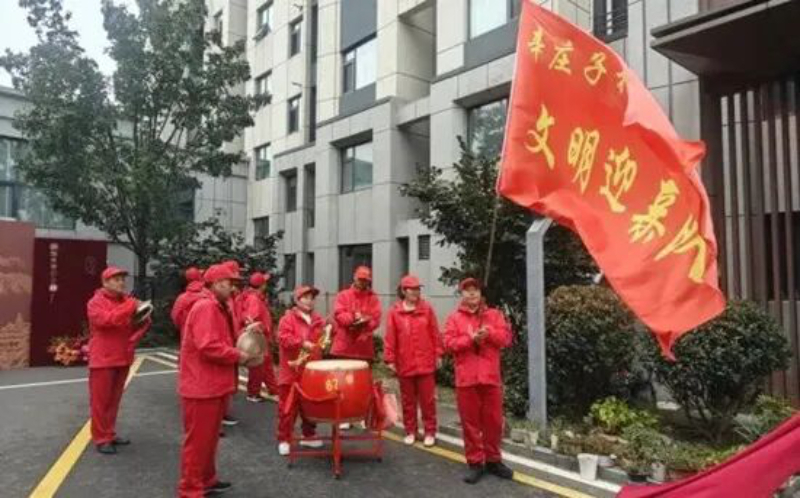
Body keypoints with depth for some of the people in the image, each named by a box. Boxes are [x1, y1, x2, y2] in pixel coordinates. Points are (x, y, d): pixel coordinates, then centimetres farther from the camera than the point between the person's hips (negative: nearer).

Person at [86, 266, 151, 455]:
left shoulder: (126, 301, 12)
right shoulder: (96, 302, -6)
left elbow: (137, 324, 18)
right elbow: (106, 319, -25)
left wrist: (143, 317, -4)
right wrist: (131, 307, -28)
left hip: (122, 358, 6)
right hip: (103, 359, -6)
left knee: (114, 399, 14)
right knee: (100, 400, 0)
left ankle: (110, 434, 24)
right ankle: (100, 438, 7)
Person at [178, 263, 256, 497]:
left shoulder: (219, 308, 15)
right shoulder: (205, 307, -18)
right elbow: (209, 346, -28)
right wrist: (238, 356, -17)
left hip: (215, 385, 10)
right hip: (201, 386, -10)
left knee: (210, 437, 20)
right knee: (198, 439, 0)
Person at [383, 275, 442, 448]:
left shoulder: (427, 309, -1)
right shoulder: (394, 312, -3)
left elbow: (435, 334, 1)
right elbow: (390, 338, -2)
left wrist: (438, 354, -1)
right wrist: (390, 359, -5)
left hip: (426, 363, 0)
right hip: (404, 364, 1)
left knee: (428, 400, 6)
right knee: (408, 400, 12)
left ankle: (430, 432, 18)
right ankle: (410, 431, 25)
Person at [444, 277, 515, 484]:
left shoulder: (494, 315, 9)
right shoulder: (455, 317, 5)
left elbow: (506, 338, 0)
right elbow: (448, 344, -5)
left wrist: (489, 333, -17)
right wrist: (470, 339, -17)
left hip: (490, 377, 1)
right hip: (466, 378, -1)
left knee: (493, 420, 8)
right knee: (470, 421, 4)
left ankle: (493, 460, 23)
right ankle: (475, 463, 15)